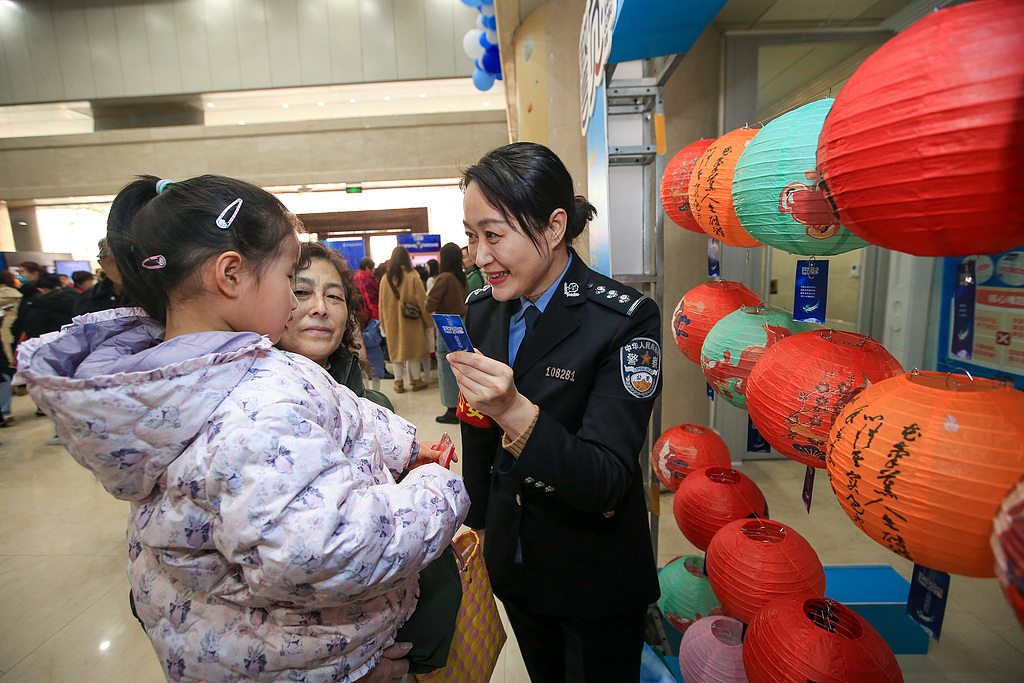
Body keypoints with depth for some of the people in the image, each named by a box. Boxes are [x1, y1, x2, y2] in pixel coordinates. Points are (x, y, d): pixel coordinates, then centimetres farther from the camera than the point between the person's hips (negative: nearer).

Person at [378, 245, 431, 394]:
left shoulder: (386, 278, 0)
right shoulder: (412, 276, -10)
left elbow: (382, 302, 6)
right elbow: (421, 299, -7)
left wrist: (384, 323, 14)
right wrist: (426, 320, 1)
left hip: (392, 320, 3)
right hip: (411, 320, -3)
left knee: (396, 349, 9)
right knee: (413, 347, 7)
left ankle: (398, 383, 13)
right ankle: (416, 380, 14)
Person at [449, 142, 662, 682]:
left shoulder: (627, 322, -24)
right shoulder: (482, 311, -6)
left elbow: (607, 482, -27)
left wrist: (514, 410, -42)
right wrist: (475, 520, 15)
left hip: (596, 575, -4)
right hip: (512, 560, 5)